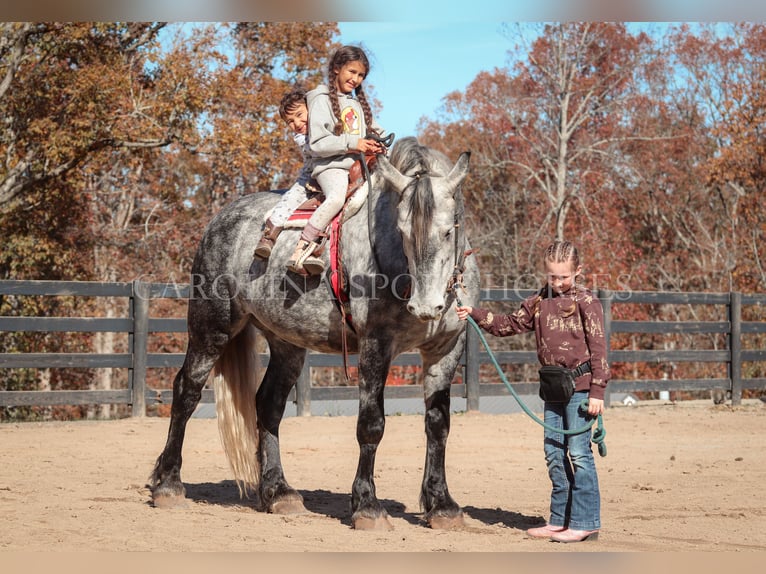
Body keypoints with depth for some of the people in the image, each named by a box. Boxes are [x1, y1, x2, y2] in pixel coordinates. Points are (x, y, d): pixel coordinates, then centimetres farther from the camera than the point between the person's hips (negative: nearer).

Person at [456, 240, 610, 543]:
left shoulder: (586, 302, -8)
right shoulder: (538, 302, 10)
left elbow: (598, 348, -10)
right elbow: (509, 325, 17)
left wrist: (597, 391, -14)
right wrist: (475, 314, 6)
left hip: (580, 385, -7)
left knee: (578, 452, -8)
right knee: (554, 453, 10)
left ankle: (585, 522, -3)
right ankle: (560, 520, 19)